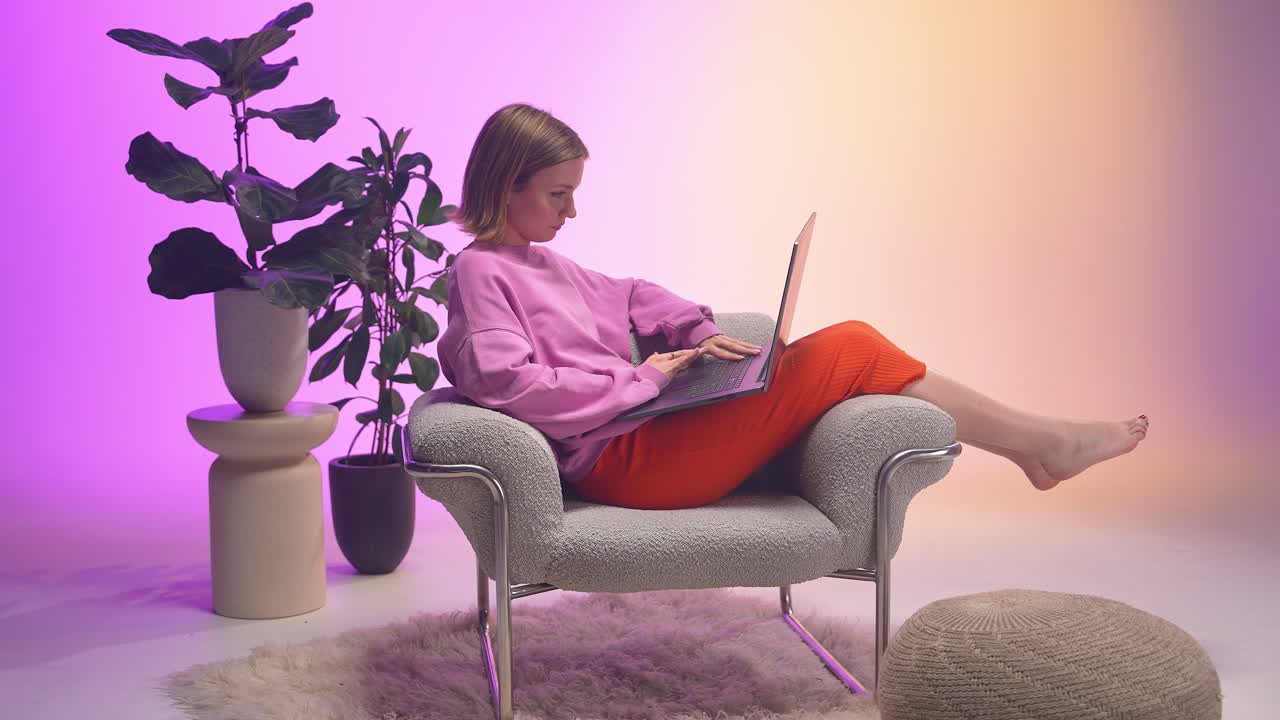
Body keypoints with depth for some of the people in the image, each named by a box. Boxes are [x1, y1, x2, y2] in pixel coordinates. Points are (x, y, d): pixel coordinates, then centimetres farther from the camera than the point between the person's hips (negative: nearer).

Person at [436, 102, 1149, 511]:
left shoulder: (540, 261, 21)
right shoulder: (479, 271, -8)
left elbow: (629, 295, 29)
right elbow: (510, 386, -21)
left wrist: (700, 333, 8)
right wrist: (641, 379, -14)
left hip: (645, 429, 10)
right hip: (621, 458, -10)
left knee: (846, 345, -1)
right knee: (846, 353, -12)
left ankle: (1036, 444, 0)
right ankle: (1039, 441, 0)